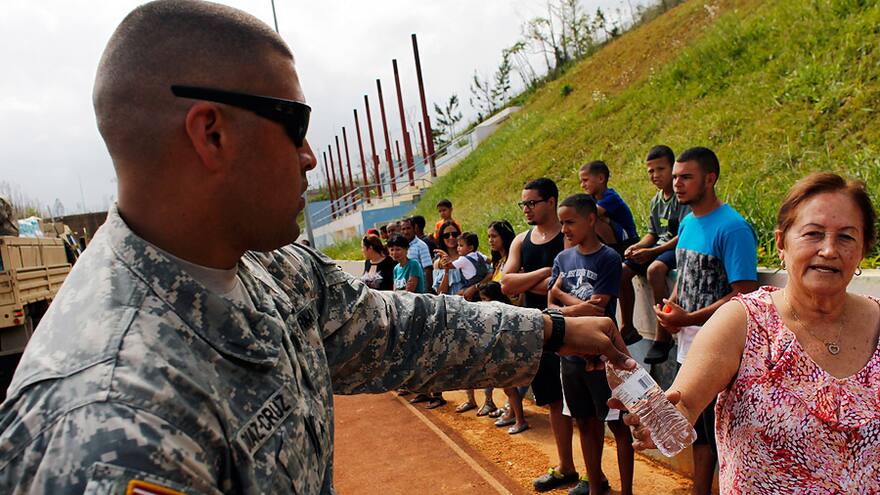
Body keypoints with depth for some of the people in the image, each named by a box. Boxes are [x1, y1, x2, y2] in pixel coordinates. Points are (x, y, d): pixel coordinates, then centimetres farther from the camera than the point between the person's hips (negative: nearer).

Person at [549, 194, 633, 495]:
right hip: (571, 353, 6)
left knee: (617, 424, 6)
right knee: (585, 422, 17)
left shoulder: (608, 259, -11)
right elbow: (551, 305, 2)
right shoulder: (563, 258, 6)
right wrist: (577, 307, -15)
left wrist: (562, 295, -10)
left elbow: (597, 310, -18)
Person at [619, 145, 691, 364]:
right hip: (659, 247, 8)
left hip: (678, 248, -8)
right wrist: (638, 246, -4)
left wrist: (652, 252, -24)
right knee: (622, 270, -8)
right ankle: (627, 327, 7)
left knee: (655, 269, -36)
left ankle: (663, 336, -29)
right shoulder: (655, 201, 14)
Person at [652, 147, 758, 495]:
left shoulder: (732, 227, -17)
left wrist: (688, 319, -22)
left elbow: (745, 294, -21)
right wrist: (669, 307, 1)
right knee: (700, 431, 21)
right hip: (690, 348, 8)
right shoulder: (687, 223, 9)